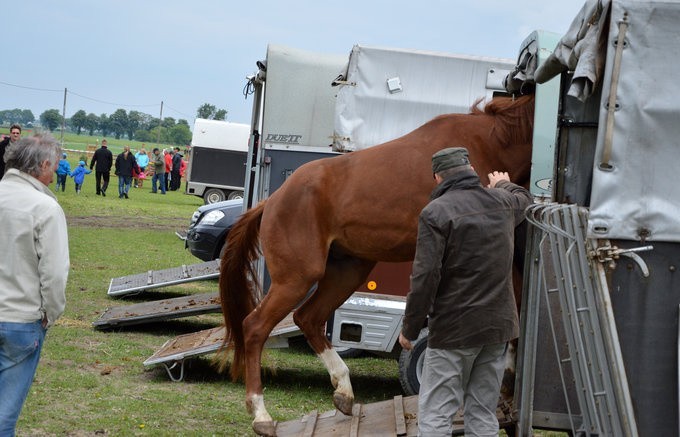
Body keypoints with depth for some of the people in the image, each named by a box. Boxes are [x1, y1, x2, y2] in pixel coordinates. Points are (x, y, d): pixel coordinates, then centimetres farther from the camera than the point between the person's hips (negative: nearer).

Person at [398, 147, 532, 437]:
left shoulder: (436, 212, -13)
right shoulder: (502, 202, 7)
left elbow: (425, 277, -17)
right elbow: (523, 198, 34)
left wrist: (410, 329, -8)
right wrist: (504, 184, 56)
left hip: (455, 328, -6)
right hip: (499, 324, 6)